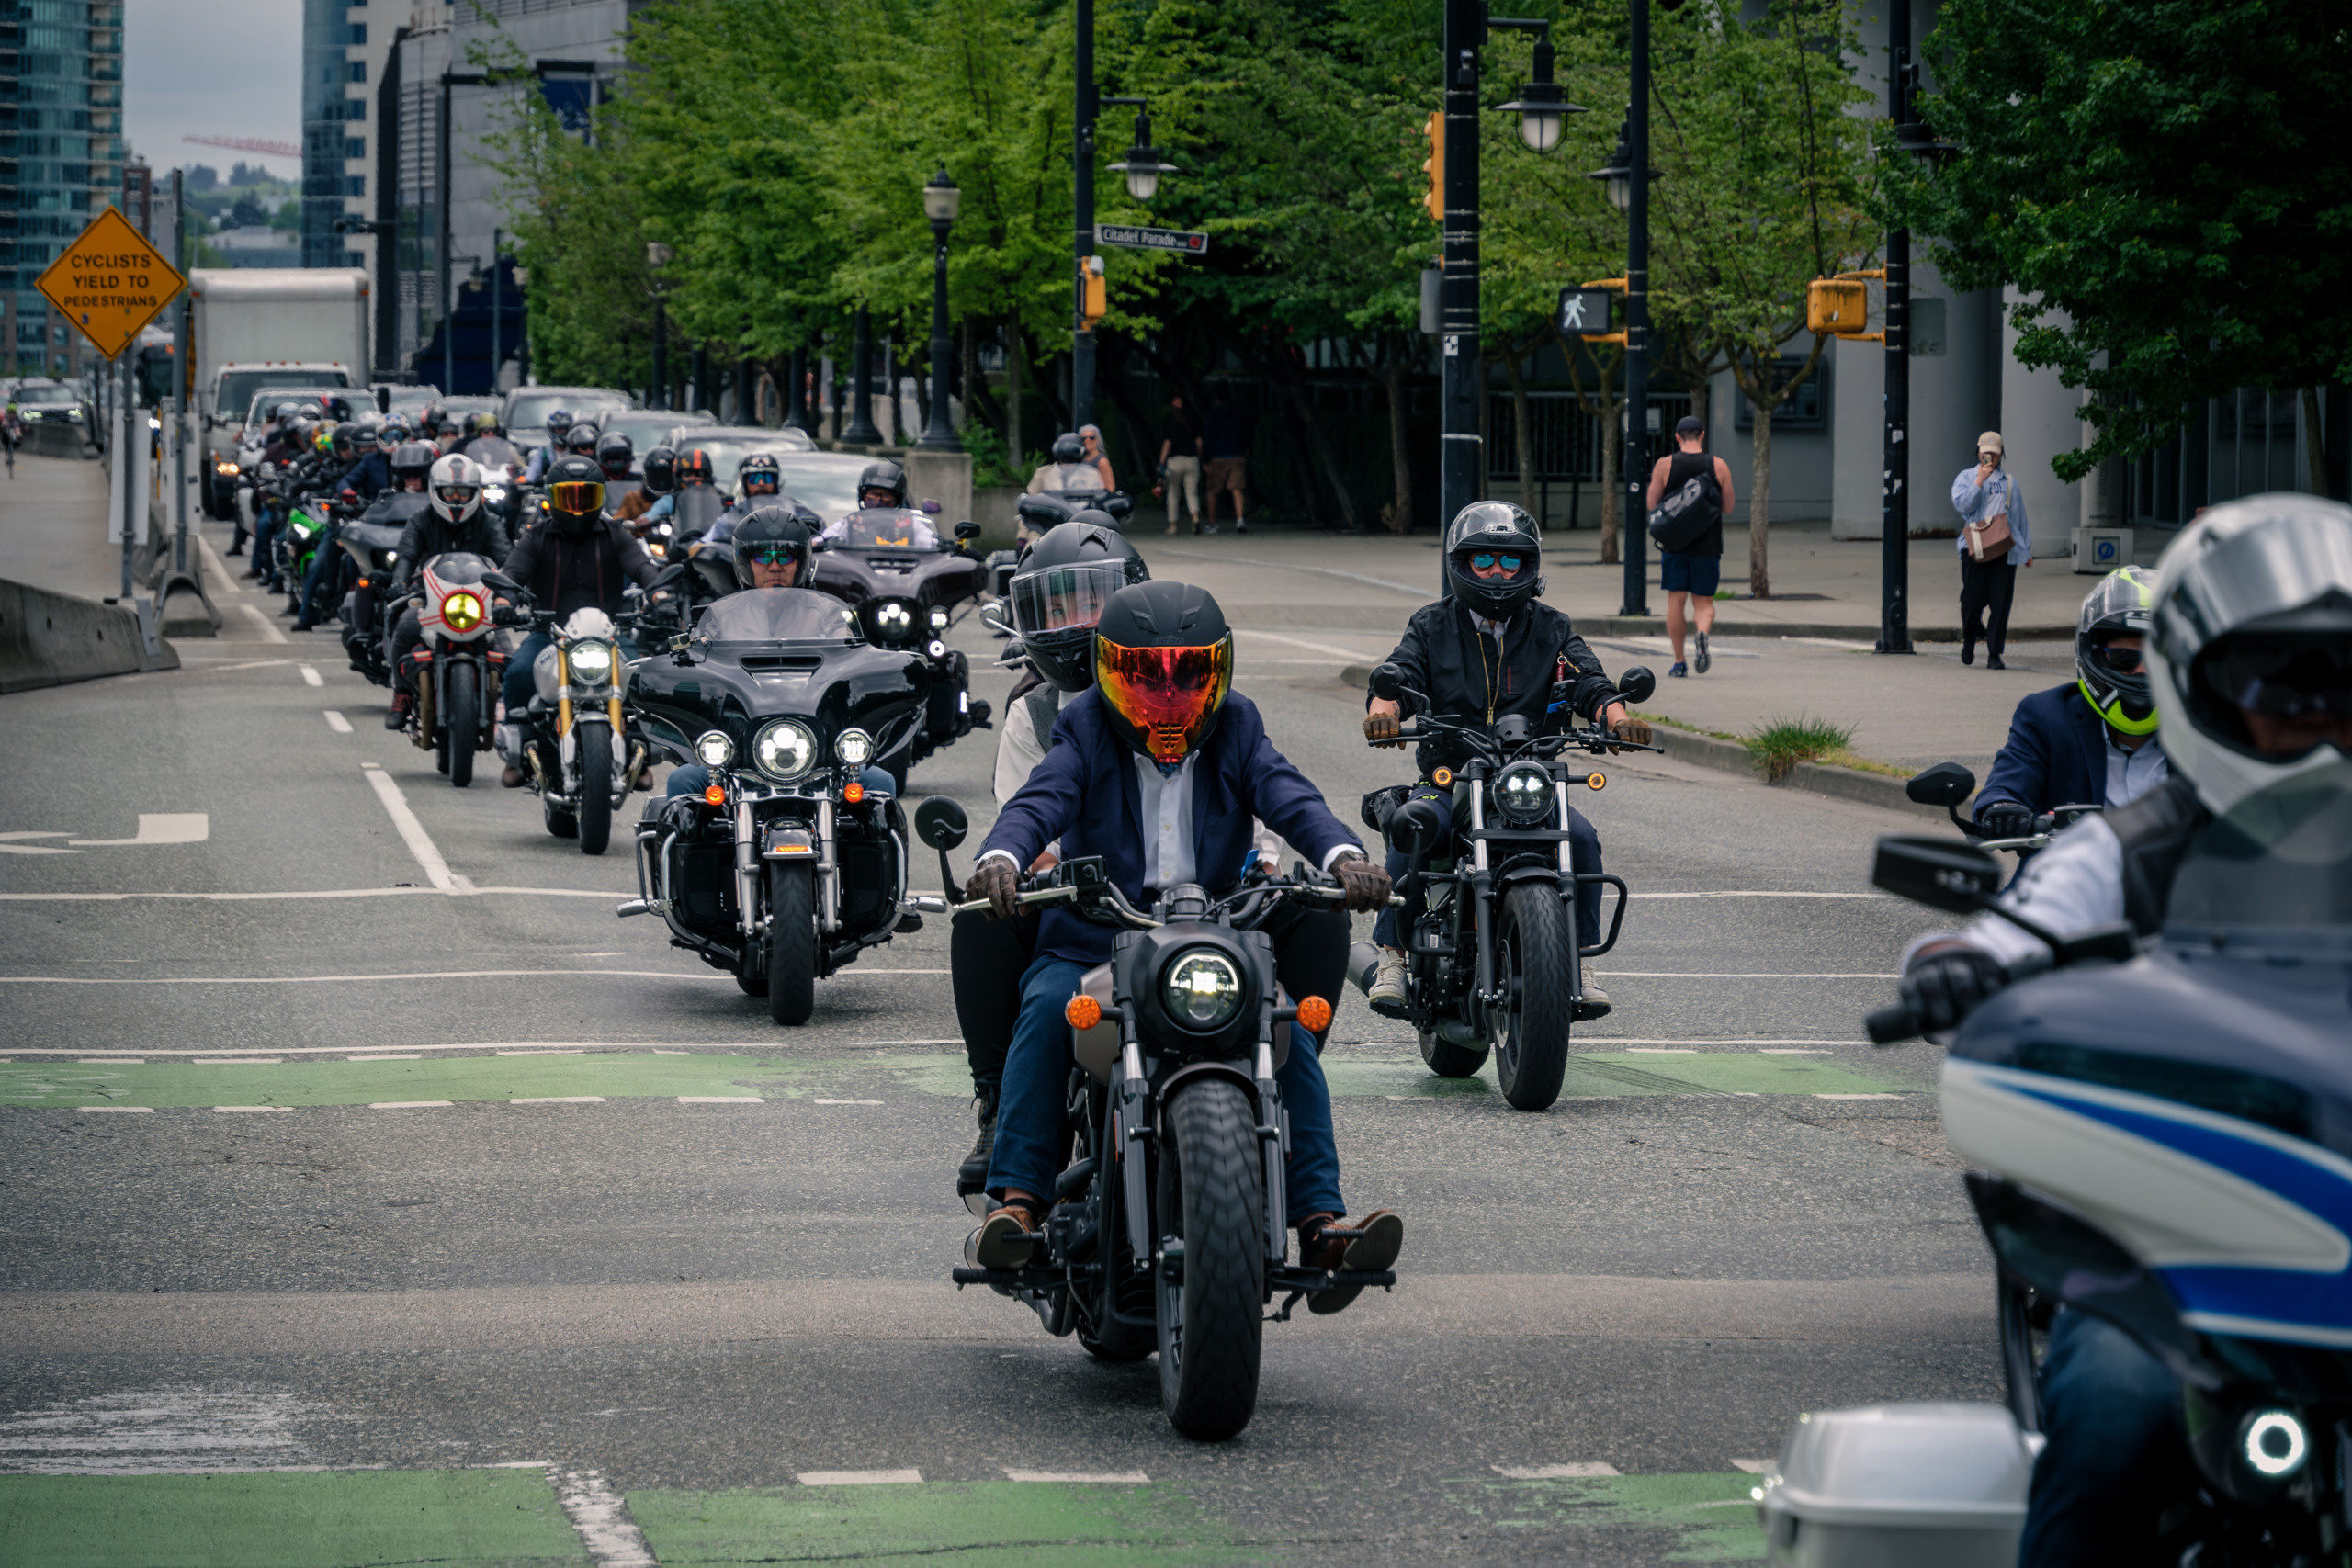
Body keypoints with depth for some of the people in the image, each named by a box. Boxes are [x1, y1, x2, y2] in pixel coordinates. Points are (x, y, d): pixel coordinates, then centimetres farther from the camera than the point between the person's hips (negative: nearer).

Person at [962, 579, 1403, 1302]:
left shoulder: (1235, 728, 9)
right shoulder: (1085, 729, 4)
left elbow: (1286, 794, -8)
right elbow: (1043, 798, -14)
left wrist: (1341, 852, -30)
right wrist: (1001, 856, -37)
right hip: (1093, 938, -1)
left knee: (1289, 1030, -22)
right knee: (1047, 1008, -31)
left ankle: (1320, 1221, -22)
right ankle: (1016, 1200, -33)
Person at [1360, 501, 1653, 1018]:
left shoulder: (1551, 630, 11)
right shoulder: (1432, 626, 8)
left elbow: (1588, 681, -2)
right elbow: (1399, 673, -7)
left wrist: (1615, 715, -26)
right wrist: (1383, 708, -32)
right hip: (1446, 778, -1)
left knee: (1581, 838, -24)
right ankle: (1392, 955, -20)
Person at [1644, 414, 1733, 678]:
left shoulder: (1665, 465, -4)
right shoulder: (1719, 466, -1)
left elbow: (1652, 504, 0)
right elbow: (1728, 507, 4)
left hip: (1674, 544, 0)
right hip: (1707, 545, 0)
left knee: (1676, 600, 6)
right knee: (1703, 601, 7)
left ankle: (1679, 661, 5)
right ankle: (1703, 632, -25)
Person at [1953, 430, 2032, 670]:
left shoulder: (2009, 483, 19)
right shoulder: (1966, 477, 11)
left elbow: (2020, 517, 21)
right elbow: (1962, 504, -7)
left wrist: (2027, 551, 19)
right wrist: (1979, 481, -13)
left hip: (2005, 549, 2)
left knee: (2001, 602, -5)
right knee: (1972, 599, -3)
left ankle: (1994, 654, -2)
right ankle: (1969, 638, 27)